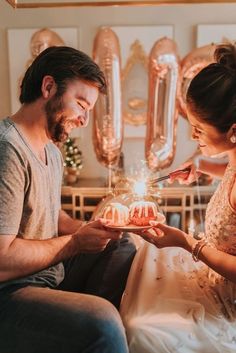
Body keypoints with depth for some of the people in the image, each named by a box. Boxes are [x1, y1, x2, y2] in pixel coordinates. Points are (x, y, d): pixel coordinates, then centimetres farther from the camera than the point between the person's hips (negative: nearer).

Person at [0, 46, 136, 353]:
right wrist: (75, 242, -15)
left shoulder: (52, 152, 11)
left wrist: (88, 230, 1)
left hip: (50, 268, 10)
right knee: (101, 323, -32)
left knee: (124, 247, 10)